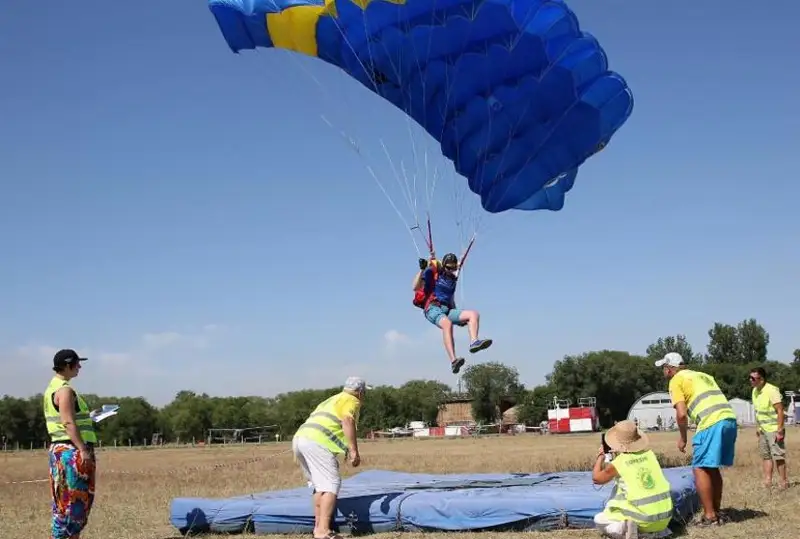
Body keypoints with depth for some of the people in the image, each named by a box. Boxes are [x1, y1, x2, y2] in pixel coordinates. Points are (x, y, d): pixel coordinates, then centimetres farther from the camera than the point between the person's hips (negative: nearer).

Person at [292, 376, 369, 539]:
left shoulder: (332, 399, 34)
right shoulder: (352, 400, 9)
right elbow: (347, 420, -11)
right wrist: (354, 450, -16)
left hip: (299, 438, 9)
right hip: (316, 441, -9)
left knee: (319, 483, 21)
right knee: (331, 483, -9)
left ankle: (318, 526, 23)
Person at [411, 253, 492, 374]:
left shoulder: (453, 278, 23)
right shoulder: (432, 272, 4)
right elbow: (416, 288, -5)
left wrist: (459, 317, 26)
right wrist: (422, 270, -16)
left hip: (448, 310, 7)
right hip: (433, 308, -7)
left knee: (474, 314, -14)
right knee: (447, 323, -38)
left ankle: (473, 342, -35)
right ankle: (453, 361, -50)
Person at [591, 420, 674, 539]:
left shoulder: (618, 463, -9)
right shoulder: (649, 454, 4)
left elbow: (596, 479, 6)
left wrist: (600, 456, 18)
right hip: (665, 516, 4)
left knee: (599, 520, 13)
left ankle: (623, 528, -10)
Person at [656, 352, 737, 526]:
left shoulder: (676, 381, 4)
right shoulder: (702, 375, 28)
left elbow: (682, 414, -6)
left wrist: (683, 437, 8)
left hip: (712, 422, -8)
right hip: (729, 418, 8)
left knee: (700, 468, 0)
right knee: (713, 468, 18)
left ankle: (709, 516, -2)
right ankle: (716, 512, 23)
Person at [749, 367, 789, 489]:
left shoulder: (771, 390, -20)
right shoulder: (755, 391, 5)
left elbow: (780, 411, -21)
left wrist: (779, 430, -23)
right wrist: (758, 427, 15)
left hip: (774, 429, -8)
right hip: (763, 429, 8)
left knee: (777, 455, -4)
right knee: (766, 456, 9)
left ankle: (784, 482, 5)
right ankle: (768, 481, 13)